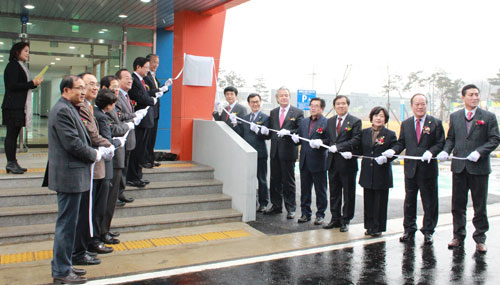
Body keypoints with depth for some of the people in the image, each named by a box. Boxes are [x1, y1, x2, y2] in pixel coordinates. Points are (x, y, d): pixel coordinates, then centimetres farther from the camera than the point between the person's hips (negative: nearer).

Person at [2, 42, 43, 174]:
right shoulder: (12, 66, -7)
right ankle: (10, 163, -3)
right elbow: (13, 86, -15)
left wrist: (34, 83, 6)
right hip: (13, 107, -9)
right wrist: (32, 83, -13)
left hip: (20, 106, 9)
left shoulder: (21, 67, 21)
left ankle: (13, 163, 12)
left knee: (14, 134, 9)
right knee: (11, 134, -6)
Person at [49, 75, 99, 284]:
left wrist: (95, 151, 7)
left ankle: (63, 265, 30)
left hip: (74, 176, 11)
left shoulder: (69, 109, 17)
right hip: (69, 177, -11)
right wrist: (95, 155, -9)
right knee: (67, 224, -1)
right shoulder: (63, 111, -17)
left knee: (75, 221, 18)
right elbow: (73, 144, -22)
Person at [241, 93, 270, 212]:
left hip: (260, 153, -5)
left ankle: (263, 203, 14)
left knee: (261, 179, 4)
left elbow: (267, 136, -12)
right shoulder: (245, 118, 15)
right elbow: (242, 134, 14)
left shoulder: (265, 118, -2)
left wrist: (257, 130, -24)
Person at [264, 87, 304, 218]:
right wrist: (265, 131, -7)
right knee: (275, 180, 11)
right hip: (275, 151, 5)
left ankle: (290, 208, 13)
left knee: (288, 181, 3)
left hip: (288, 152, -5)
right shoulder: (273, 112, 14)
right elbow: (271, 130, 15)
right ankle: (276, 206, 23)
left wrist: (288, 132, -23)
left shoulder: (298, 112, -2)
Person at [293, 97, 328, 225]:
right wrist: (296, 139, -5)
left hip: (319, 162, -5)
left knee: (320, 190, 6)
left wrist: (320, 143, -28)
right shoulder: (303, 122, 13)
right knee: (304, 189, 12)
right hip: (305, 162, 6)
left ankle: (320, 214, 18)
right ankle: (305, 213, 24)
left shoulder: (327, 123, -6)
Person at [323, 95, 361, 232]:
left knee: (348, 194, 4)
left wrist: (338, 147, -20)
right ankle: (335, 218, 23)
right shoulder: (330, 121, 14)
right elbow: (328, 139, 13)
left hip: (348, 163, -5)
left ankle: (345, 220, 16)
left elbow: (356, 140, -13)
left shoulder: (355, 121, -3)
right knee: (334, 193, 12)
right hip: (333, 163, 5)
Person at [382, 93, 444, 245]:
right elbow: (401, 143, 10)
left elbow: (440, 143, -3)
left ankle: (428, 231, 18)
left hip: (428, 168, -2)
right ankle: (409, 230, 21)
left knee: (429, 202, 5)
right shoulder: (405, 124, 10)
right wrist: (393, 151, -10)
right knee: (409, 201, 9)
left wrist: (431, 152, -21)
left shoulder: (435, 123, 1)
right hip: (410, 168, 3)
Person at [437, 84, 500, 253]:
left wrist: (479, 152, -17)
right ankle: (458, 236, 21)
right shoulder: (455, 117, 9)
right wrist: (446, 151, -7)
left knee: (480, 205, 6)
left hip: (479, 167, -2)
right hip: (459, 167, 3)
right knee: (457, 204, 9)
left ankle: (480, 238, 18)